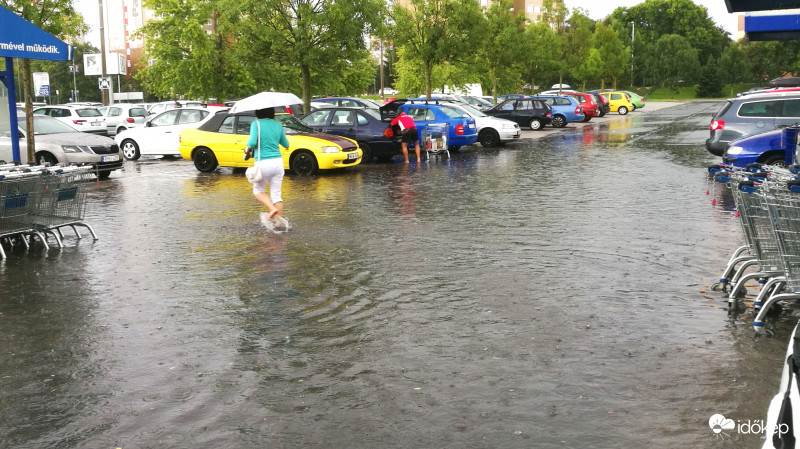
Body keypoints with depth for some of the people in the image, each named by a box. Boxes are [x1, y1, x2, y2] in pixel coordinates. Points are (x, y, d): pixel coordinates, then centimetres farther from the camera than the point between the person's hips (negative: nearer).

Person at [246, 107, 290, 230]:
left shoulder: (256, 124, -7)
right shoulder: (278, 125, 8)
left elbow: (252, 142, -18)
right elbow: (286, 144, 18)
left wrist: (248, 144, 4)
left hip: (263, 163, -4)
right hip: (278, 162, 4)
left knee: (258, 190, 16)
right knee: (276, 193, 9)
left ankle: (272, 209, -8)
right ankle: (279, 222, 4)